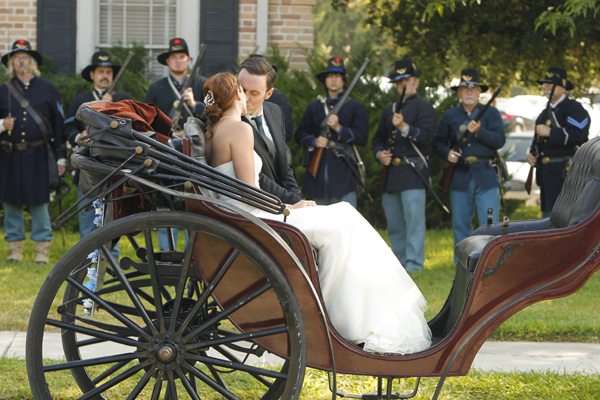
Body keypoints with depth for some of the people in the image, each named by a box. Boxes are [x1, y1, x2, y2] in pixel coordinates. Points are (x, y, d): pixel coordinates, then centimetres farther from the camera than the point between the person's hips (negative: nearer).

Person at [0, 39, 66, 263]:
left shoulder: (48, 89, 8)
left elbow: (58, 125, 7)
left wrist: (61, 157, 3)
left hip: (38, 156, -1)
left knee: (39, 202, -2)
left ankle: (42, 250, 5)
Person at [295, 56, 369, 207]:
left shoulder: (356, 107, 9)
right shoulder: (314, 107, 19)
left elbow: (362, 138, -2)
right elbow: (300, 134, 14)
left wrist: (339, 128, -14)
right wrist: (314, 141, -7)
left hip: (343, 172, -3)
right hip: (318, 171, 3)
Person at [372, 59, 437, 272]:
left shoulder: (424, 108, 1)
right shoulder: (389, 110, 21)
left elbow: (425, 137, -12)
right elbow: (378, 138, 24)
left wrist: (404, 127, -25)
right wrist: (379, 153, 3)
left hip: (413, 173, -7)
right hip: (391, 174, 7)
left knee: (414, 221, -11)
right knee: (394, 226, 10)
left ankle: (414, 265, -12)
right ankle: (399, 265, 17)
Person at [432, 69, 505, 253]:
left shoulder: (491, 113, 7)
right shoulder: (449, 116, 13)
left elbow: (500, 140, -5)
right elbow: (437, 142, 13)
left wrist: (479, 131, -20)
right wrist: (447, 153, -8)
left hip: (486, 177, -2)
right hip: (459, 177, 2)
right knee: (460, 224, 5)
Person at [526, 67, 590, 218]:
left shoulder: (573, 108, -4)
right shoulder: (546, 113, 25)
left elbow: (579, 135, -20)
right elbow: (538, 141, 34)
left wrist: (550, 132, -20)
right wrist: (532, 154, 12)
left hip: (564, 172, -9)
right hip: (545, 174, 9)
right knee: (547, 214, 9)